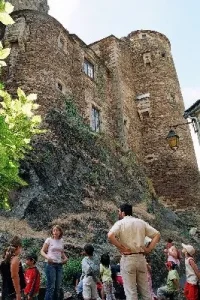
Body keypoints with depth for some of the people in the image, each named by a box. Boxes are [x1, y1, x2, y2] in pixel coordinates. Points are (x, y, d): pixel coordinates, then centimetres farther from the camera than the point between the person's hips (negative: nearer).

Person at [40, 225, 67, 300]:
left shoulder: (61, 241, 7)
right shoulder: (49, 240, -6)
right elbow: (42, 251, -4)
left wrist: (65, 258, 0)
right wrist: (47, 257, -22)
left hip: (59, 265, 5)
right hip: (50, 264, -5)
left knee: (58, 286, 12)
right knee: (51, 286, -5)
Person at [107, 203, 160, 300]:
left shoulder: (120, 223, -4)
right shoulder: (141, 222, 10)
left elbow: (110, 235, -23)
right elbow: (157, 235, 8)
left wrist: (121, 248, -13)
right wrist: (149, 249, 4)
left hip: (127, 259, -4)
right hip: (141, 258, 5)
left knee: (131, 291, 3)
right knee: (145, 290, 14)